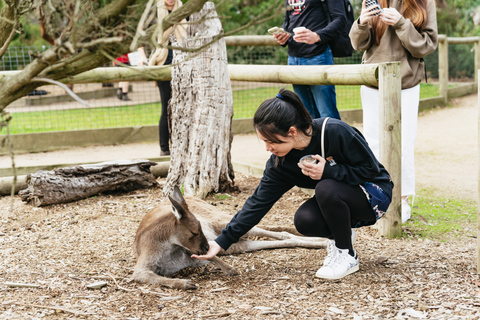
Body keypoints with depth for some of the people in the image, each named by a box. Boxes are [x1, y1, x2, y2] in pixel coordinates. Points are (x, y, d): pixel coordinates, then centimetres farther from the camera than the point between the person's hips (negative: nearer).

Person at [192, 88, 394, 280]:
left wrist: (327, 171, -32)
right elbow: (259, 202, -10)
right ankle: (341, 235, 8)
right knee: (304, 221, -26)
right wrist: (222, 242, -16)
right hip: (336, 201, 5)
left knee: (326, 188, -33)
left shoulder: (335, 132, -28)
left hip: (373, 195, -5)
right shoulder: (280, 162, -12)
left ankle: (347, 256, -13)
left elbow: (371, 169, -19)